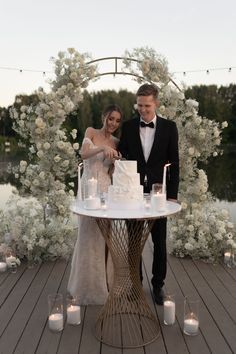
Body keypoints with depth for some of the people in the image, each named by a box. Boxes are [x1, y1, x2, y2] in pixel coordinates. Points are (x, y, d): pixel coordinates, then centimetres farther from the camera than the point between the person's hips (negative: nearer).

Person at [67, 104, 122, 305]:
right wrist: (103, 148, -30)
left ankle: (103, 282, 25)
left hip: (106, 189, 3)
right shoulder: (91, 132, 2)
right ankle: (87, 285, 18)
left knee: (104, 237, 7)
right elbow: (83, 153, -16)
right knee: (89, 236, 2)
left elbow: (114, 170, 12)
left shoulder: (116, 142, 10)